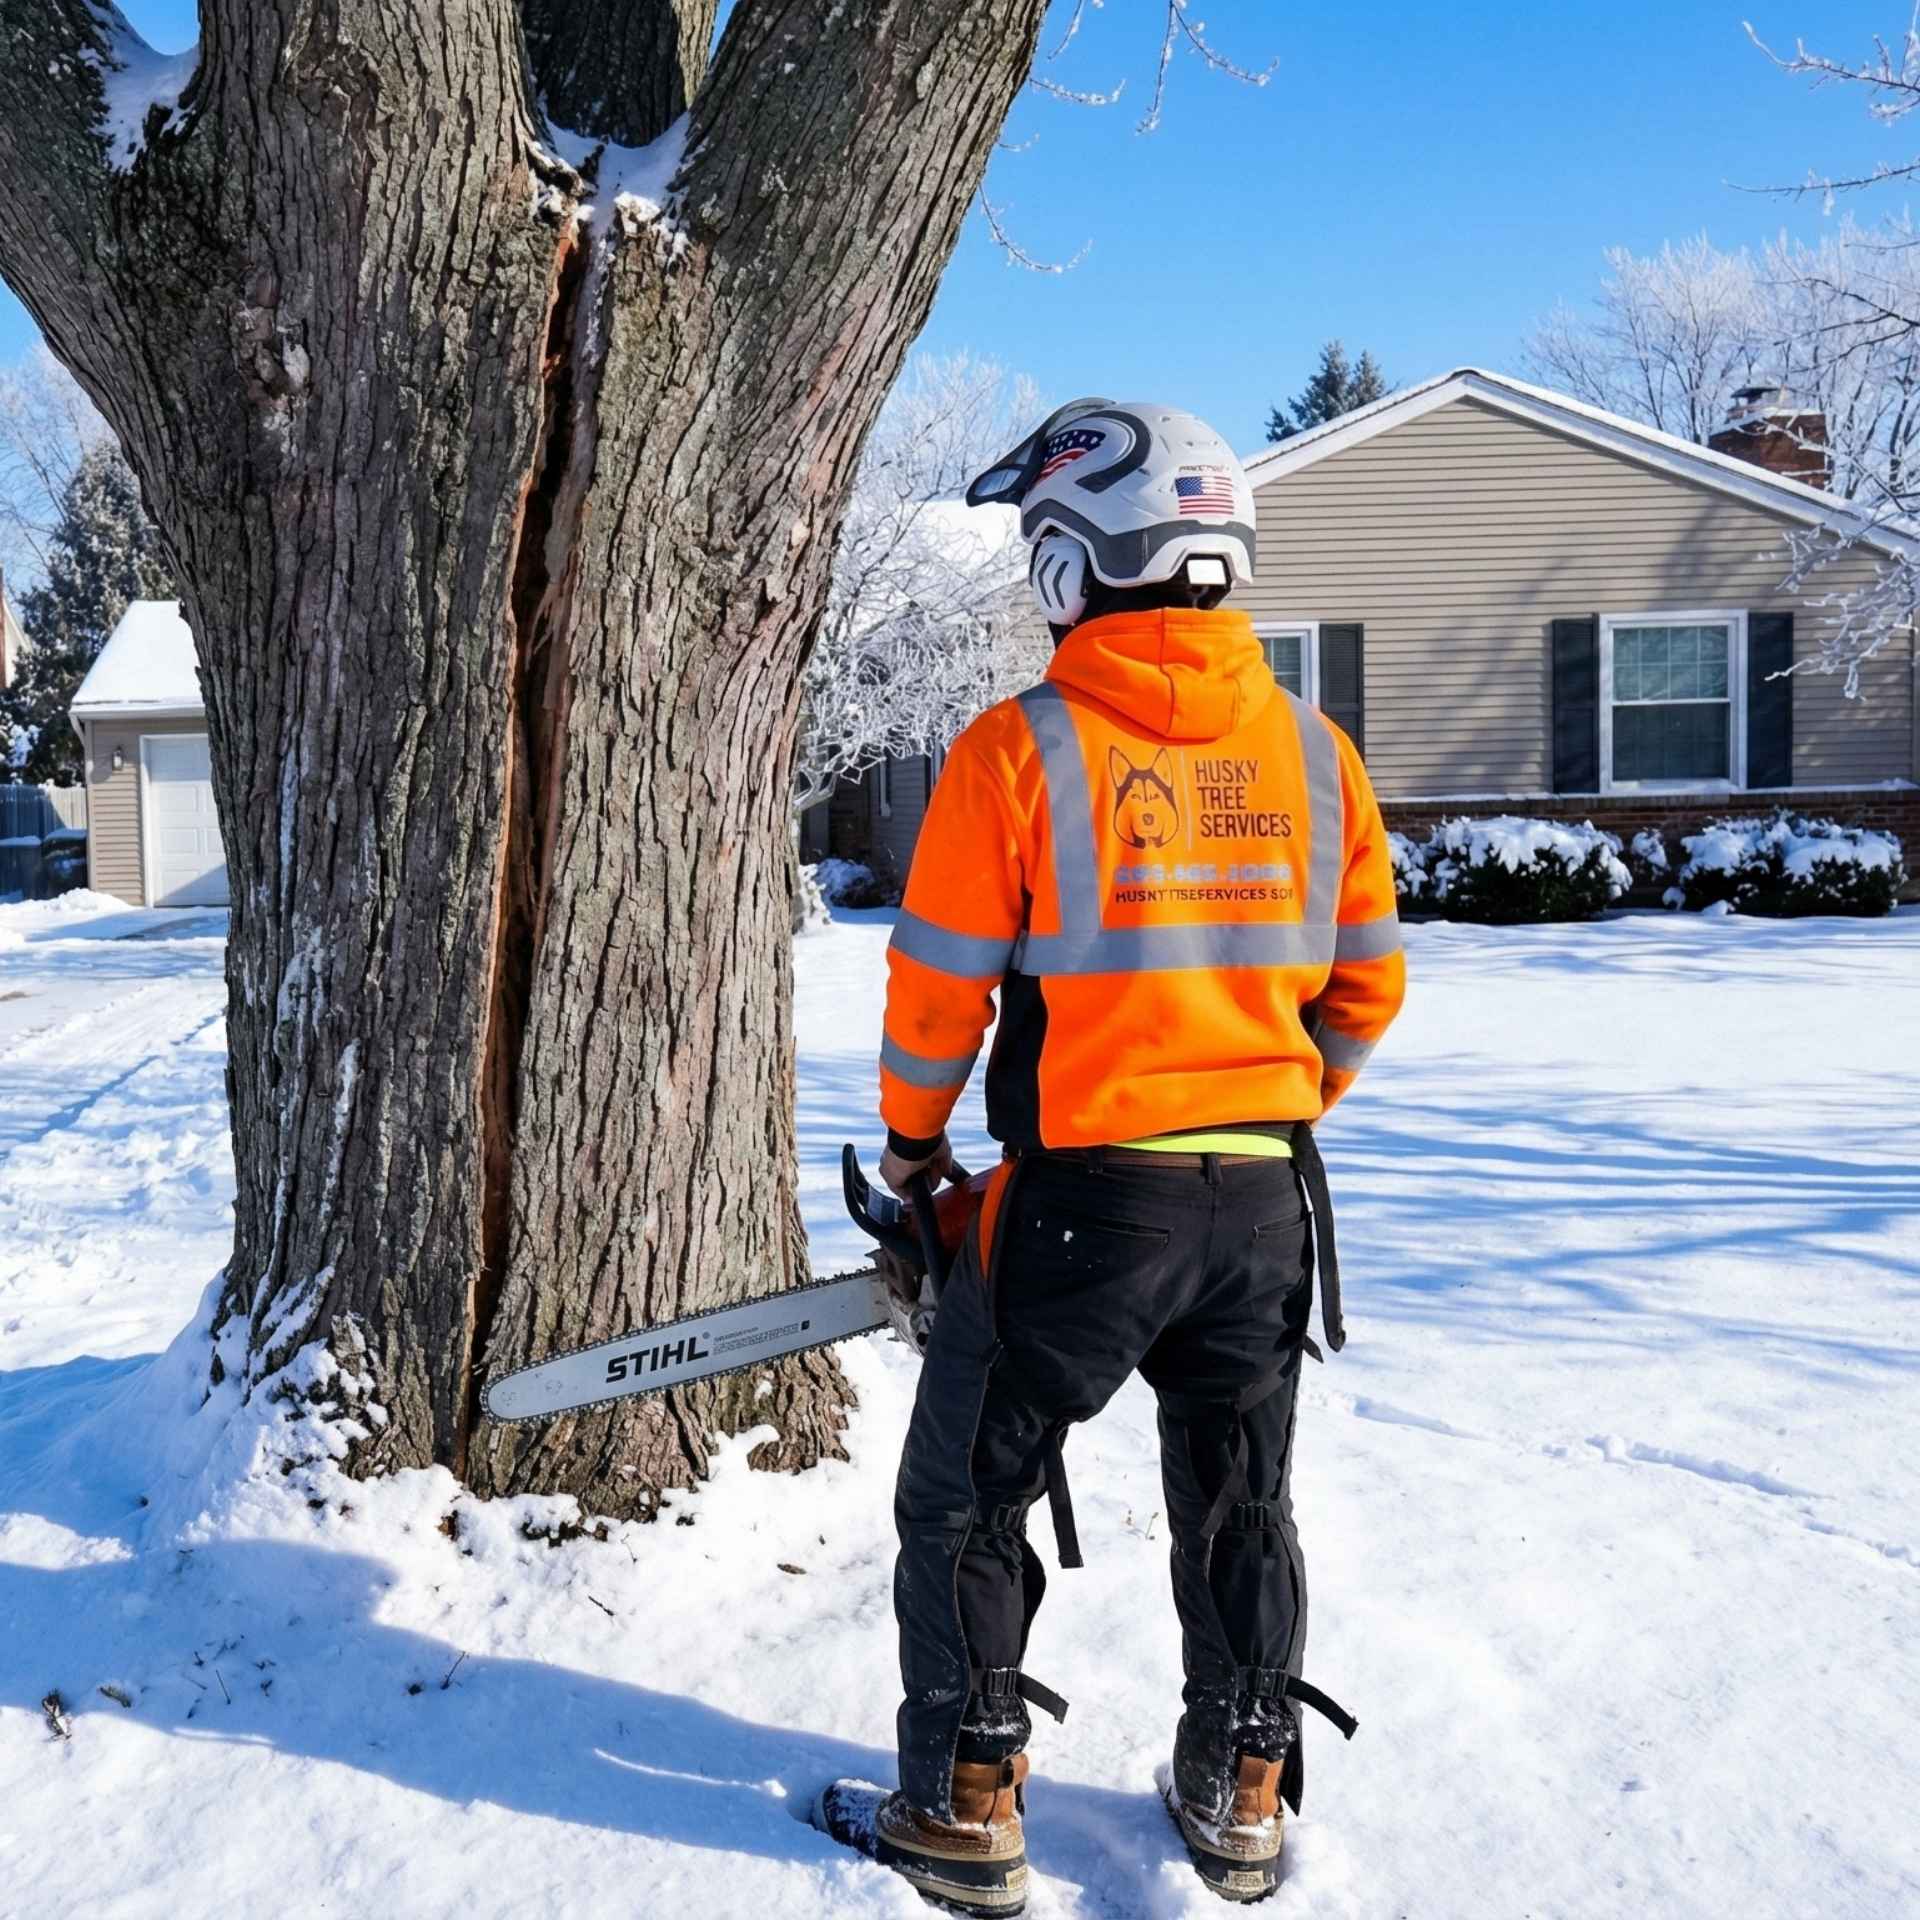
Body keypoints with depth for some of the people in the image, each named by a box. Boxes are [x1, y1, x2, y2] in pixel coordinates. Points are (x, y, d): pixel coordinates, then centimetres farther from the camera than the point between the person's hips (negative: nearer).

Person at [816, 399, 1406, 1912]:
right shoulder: (1317, 753, 2)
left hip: (1085, 1203, -4)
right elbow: (1365, 991, 8)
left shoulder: (1019, 750, -12)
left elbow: (938, 991, -7)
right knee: (1242, 1504, 22)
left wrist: (912, 1147, 10)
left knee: (968, 1503, 14)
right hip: (1268, 1207, 5)